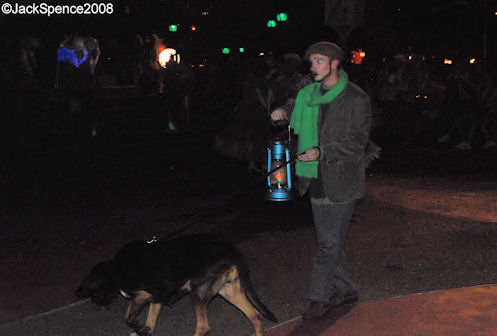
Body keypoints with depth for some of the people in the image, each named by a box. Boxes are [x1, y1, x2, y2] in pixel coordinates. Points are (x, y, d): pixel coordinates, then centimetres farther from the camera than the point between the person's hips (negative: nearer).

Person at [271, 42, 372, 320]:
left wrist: (322, 152, -24)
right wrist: (283, 114, 4)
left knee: (330, 242, -2)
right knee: (329, 241, 15)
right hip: (317, 179, 7)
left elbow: (357, 141, -14)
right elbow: (298, 123, 27)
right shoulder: (309, 94, 11)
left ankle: (319, 297, 8)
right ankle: (346, 290, 30)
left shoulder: (356, 99, -10)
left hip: (340, 181, -7)